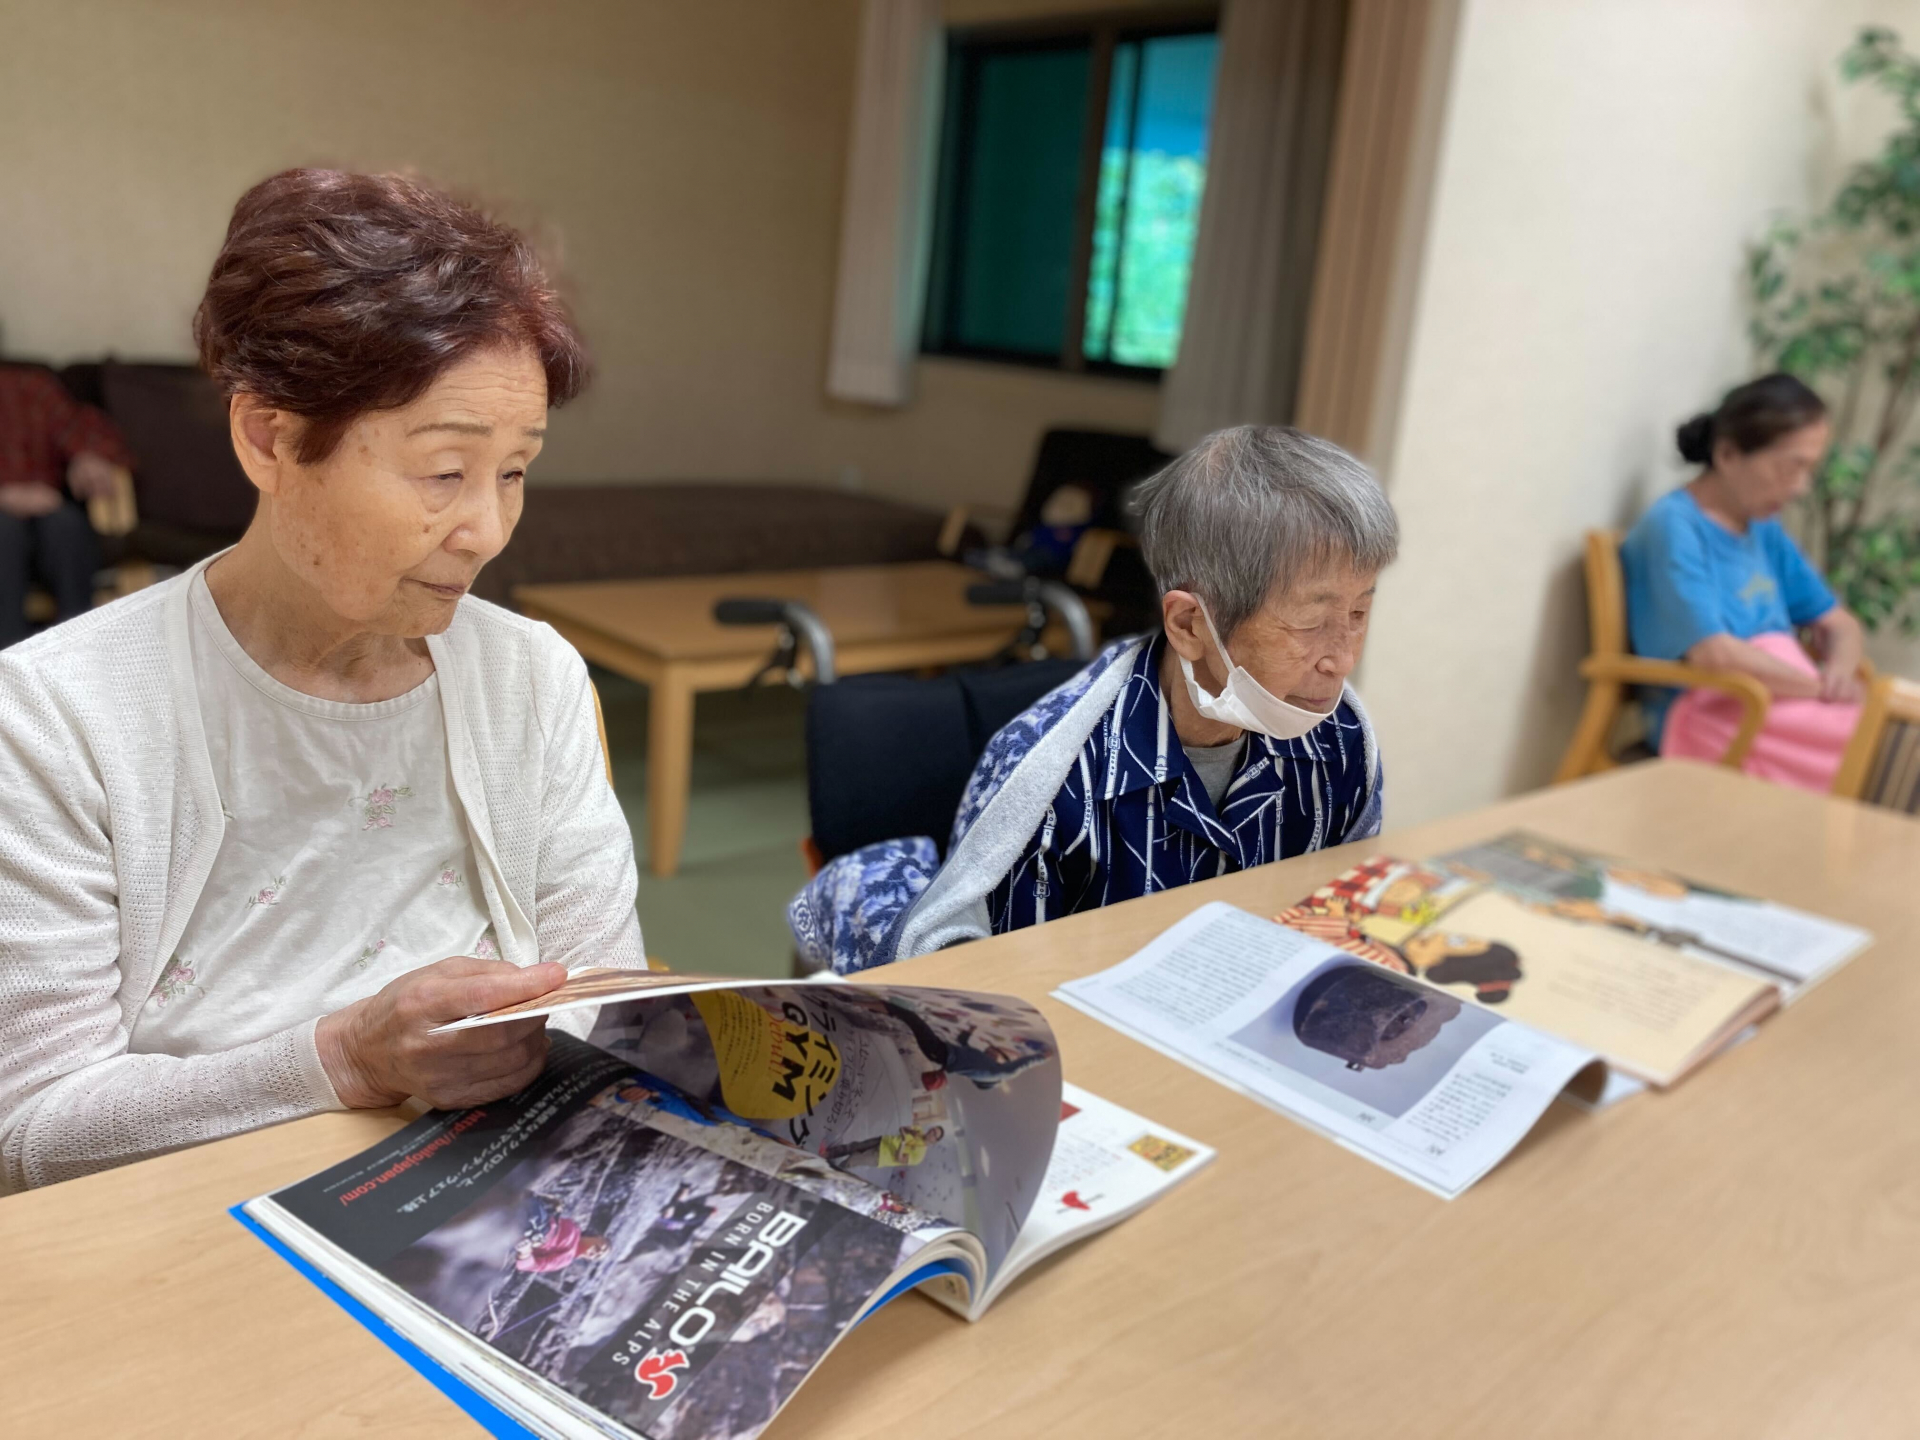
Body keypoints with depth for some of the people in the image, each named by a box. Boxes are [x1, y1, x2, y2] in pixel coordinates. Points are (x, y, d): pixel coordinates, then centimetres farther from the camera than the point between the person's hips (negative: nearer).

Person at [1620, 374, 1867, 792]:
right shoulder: (1673, 526, -11)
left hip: (1789, 696, 8)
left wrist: (1840, 670, -5)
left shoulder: (1764, 529, 15)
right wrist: (1823, 685, -12)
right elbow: (1714, 654, -21)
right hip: (1712, 715, -8)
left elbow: (1840, 624, 18)